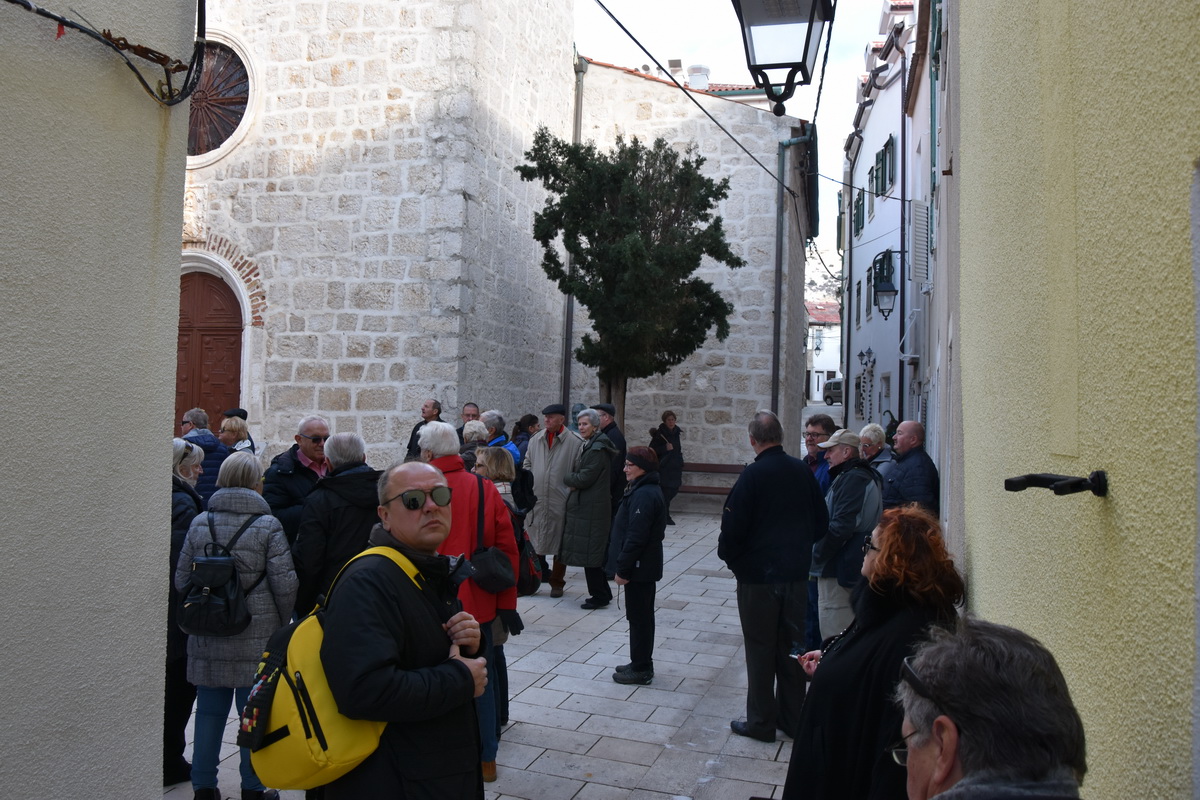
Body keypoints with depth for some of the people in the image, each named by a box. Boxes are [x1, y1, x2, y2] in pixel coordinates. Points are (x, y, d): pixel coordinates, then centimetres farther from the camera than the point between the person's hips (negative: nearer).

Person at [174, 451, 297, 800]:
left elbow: (181, 579, 7)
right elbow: (284, 583, -10)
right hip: (257, 639, -3)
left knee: (209, 712, 15)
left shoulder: (200, 523, 2)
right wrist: (281, 624, 6)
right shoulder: (268, 525, -9)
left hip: (208, 639, 4)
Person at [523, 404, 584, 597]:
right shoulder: (536, 439, 8)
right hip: (536, 500, 4)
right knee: (534, 541, 7)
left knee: (559, 544, 8)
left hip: (560, 501, -3)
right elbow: (527, 464, 17)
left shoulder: (575, 442, -6)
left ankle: (557, 582, 21)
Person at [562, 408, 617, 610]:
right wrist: (574, 482, -1)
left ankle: (599, 596, 6)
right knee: (594, 554, 15)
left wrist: (566, 478, -2)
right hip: (585, 506, 10)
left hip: (592, 509, -10)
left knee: (590, 554, -3)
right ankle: (603, 593, 24)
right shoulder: (589, 446, 15)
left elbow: (584, 479, -20)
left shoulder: (597, 450, -17)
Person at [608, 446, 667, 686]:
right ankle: (641, 663, 29)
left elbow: (636, 537, -26)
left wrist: (622, 569, -20)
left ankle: (641, 669, 10)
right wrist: (625, 566, 19)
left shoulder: (643, 495, -22)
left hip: (639, 567, -11)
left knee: (639, 617, 0)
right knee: (642, 616, 18)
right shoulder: (649, 490, 12)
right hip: (646, 566, 11)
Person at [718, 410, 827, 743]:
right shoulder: (803, 471, -1)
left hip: (758, 575, -5)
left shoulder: (752, 475, -17)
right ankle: (792, 716, 26)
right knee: (791, 646, 16)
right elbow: (820, 522, 8)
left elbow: (734, 527, -17)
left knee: (760, 649, 6)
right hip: (797, 572, 5)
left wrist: (727, 554, 2)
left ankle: (761, 722, 15)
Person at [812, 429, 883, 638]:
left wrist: (817, 556, -14)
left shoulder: (852, 479, -18)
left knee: (833, 634, -5)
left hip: (837, 570, -11)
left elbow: (840, 526, -25)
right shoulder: (860, 475, 17)